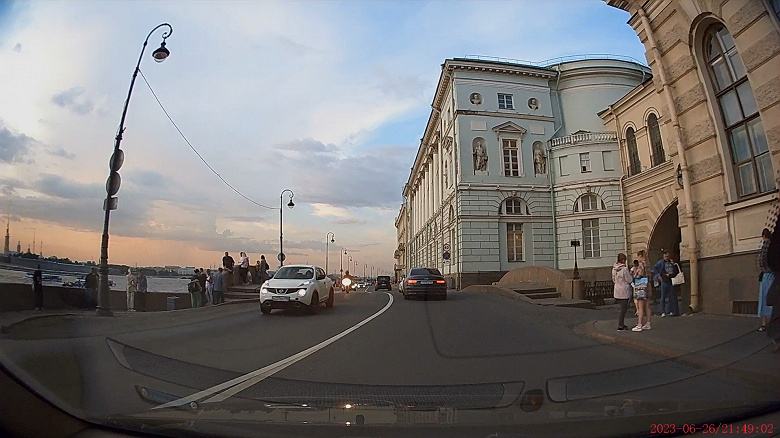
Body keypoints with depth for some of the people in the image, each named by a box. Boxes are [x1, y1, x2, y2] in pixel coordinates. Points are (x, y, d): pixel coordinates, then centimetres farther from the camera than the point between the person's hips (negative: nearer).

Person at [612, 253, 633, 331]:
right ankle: (620, 326, 4)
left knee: (622, 308, 19)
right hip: (624, 291, -7)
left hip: (617, 291, 7)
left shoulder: (614, 268, 3)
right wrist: (630, 273, 2)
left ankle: (622, 324, 25)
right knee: (623, 309, 1)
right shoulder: (625, 269, -18)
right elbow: (629, 280, -12)